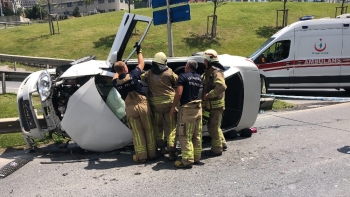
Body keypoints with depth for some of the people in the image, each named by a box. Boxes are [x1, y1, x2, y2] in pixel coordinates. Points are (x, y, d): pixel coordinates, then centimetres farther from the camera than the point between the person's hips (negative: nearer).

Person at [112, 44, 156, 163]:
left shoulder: (116, 82, -1)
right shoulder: (132, 75, -8)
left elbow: (116, 76, 27)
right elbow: (141, 64, 11)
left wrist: (117, 70, 43)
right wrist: (139, 51, 25)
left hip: (130, 108, 1)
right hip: (143, 105, -1)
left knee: (137, 132, 8)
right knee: (149, 130, 10)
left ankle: (141, 156, 12)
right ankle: (152, 154, 19)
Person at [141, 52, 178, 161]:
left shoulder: (149, 73, 3)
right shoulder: (169, 72, -5)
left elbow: (141, 78, 20)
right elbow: (177, 82, 5)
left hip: (155, 103, 3)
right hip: (169, 101, -2)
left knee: (157, 125, 18)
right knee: (171, 126, 1)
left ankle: (161, 147, 25)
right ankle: (171, 151, -6)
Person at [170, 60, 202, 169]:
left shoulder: (183, 76, -9)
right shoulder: (199, 78, 11)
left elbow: (179, 93, -17)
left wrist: (173, 107, -10)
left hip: (187, 108, -7)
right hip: (198, 107, 7)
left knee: (185, 136, -2)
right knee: (197, 135, 13)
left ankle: (187, 161, 0)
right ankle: (196, 157, 22)